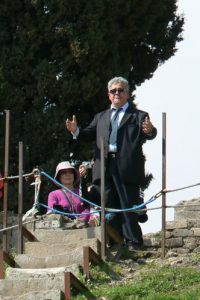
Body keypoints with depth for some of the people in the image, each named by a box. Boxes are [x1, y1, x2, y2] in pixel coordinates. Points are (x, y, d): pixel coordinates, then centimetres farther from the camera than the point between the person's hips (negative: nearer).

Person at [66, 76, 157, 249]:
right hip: (106, 168, 5)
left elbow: (150, 135, -7)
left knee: (128, 207, -5)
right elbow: (89, 134, 13)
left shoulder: (138, 116, 7)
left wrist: (149, 131, -31)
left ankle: (133, 243, -1)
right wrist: (75, 131, -6)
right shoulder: (101, 117, 22)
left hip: (127, 168, -5)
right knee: (109, 207, 8)